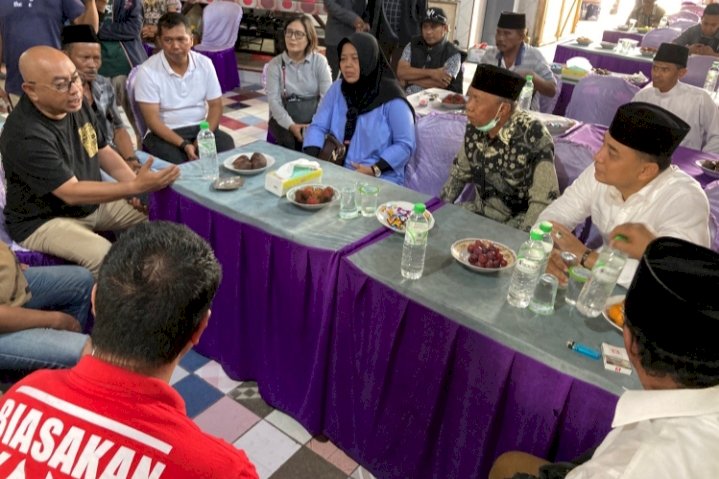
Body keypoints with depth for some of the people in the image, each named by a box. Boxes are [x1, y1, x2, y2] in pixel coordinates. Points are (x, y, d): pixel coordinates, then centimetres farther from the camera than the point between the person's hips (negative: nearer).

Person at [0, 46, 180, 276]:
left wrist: (138, 185, -9)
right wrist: (136, 187, -34)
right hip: (44, 220, -8)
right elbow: (72, 193, -28)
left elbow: (104, 152, 7)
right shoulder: (26, 136, -28)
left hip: (93, 203, 8)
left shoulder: (76, 106, -3)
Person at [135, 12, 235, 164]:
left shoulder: (204, 63, 1)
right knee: (177, 161, -32)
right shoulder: (147, 71, -9)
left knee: (227, 145, -25)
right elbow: (152, 120, -12)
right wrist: (183, 145, -26)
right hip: (165, 133, -3)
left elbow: (215, 105, 3)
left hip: (201, 128, 3)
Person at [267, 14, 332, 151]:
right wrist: (290, 125, -22)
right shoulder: (275, 64, 0)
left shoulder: (320, 61, 0)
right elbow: (273, 100, -7)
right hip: (284, 118, 0)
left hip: (314, 118, 0)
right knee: (288, 140, -29)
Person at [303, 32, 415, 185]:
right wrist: (311, 159, -13)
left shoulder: (390, 96, -8)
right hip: (338, 173, 4)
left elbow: (405, 144, -9)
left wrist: (375, 170, -19)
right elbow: (318, 126, 4)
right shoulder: (337, 89, 8)